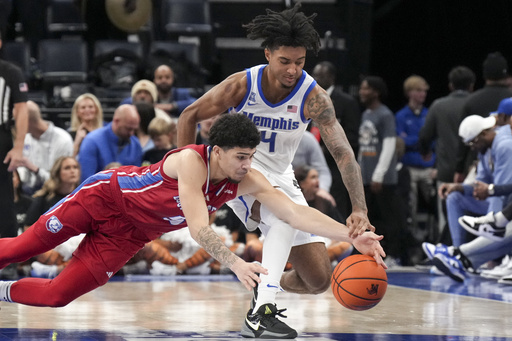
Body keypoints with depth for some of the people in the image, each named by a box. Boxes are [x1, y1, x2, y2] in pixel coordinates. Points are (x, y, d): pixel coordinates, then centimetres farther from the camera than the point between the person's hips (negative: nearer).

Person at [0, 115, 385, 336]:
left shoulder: (248, 181, -18)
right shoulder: (190, 161, -36)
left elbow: (296, 212, -24)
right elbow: (198, 227, -44)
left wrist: (350, 236, -37)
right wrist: (236, 264, -57)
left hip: (127, 236, 5)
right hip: (105, 195, -5)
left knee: (57, 295, 0)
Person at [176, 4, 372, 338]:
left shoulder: (313, 96, -19)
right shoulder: (241, 85, -19)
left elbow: (343, 153, -27)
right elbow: (189, 116, -4)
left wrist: (360, 209, -40)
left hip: (280, 178, 3)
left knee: (318, 280, -2)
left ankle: (269, 284, 31)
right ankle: (259, 314, -38)